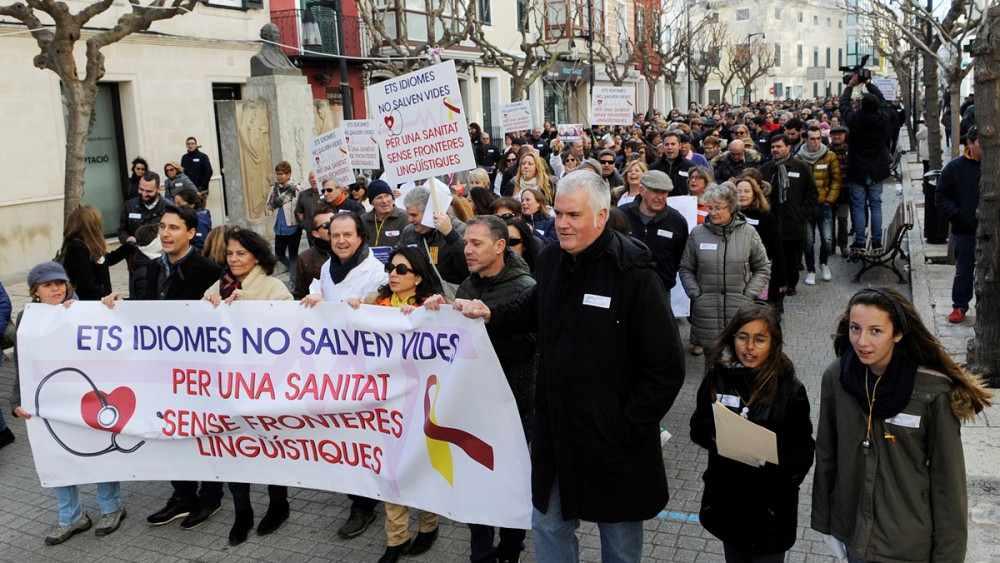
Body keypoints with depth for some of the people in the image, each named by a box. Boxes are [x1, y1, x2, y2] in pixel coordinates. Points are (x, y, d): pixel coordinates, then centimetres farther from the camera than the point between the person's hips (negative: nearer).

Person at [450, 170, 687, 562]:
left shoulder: (633, 273, -20)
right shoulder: (551, 259, 0)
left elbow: (666, 368, -18)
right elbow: (534, 310, 21)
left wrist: (627, 428, -16)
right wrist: (492, 316, 3)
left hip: (612, 441, -5)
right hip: (555, 434, 6)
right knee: (548, 524, 21)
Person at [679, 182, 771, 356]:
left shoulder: (748, 233, 2)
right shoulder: (697, 234, 1)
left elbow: (763, 268, 10)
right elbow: (686, 269, 10)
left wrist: (748, 295, 1)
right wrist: (696, 294, -1)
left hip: (740, 310, 0)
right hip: (705, 312, 0)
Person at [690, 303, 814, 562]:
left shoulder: (790, 389, -12)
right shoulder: (717, 378, -7)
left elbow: (803, 450, -9)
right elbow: (698, 430, -1)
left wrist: (772, 460, -28)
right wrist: (719, 433, -22)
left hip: (771, 502, -2)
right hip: (726, 496, 3)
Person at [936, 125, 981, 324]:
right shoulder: (955, 167, -1)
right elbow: (941, 196, 1)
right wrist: (957, 215, -11)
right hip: (965, 232, 0)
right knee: (963, 272, 11)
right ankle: (959, 306, 24)